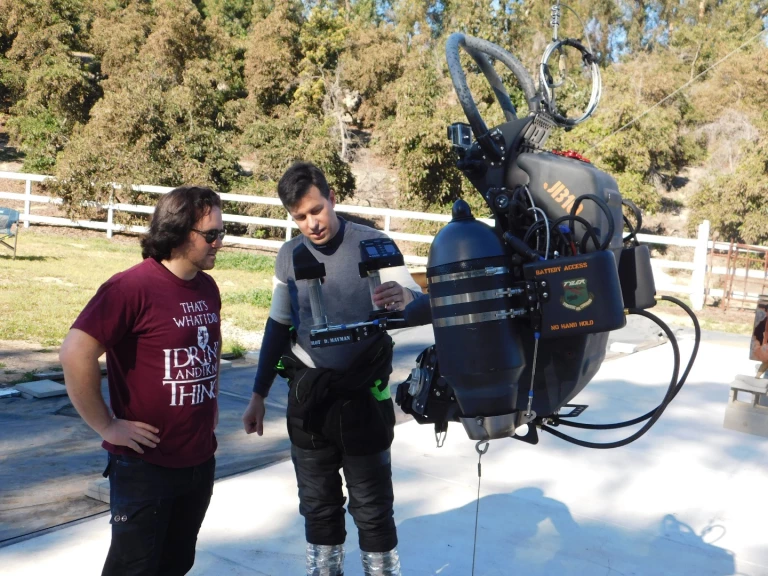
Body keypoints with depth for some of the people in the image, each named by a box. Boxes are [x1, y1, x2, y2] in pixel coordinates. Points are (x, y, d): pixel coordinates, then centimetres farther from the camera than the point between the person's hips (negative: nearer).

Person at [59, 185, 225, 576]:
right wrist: (106, 426, -19)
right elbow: (75, 354, -24)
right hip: (145, 464, -7)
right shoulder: (131, 288, -20)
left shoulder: (207, 288, 5)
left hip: (200, 460, 7)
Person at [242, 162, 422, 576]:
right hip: (307, 398, 4)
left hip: (363, 398, -3)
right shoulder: (289, 255, 2)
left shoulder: (373, 244, -11)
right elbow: (278, 326, 11)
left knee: (372, 507, 6)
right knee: (317, 506, 15)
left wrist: (402, 298, -40)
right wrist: (258, 395, 12)